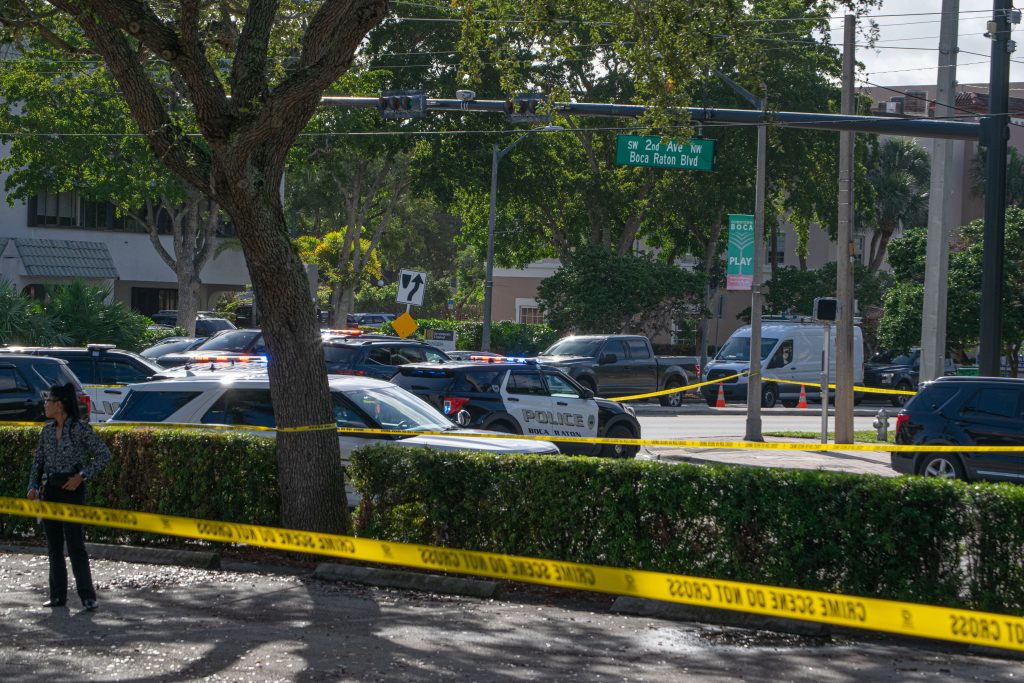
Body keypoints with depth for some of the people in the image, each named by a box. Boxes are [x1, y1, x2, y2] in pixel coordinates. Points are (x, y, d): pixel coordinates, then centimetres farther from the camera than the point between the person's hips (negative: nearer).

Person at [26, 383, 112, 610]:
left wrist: (82, 476, -13)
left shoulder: (79, 429, -9)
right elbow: (38, 461, 16)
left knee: (75, 545, -9)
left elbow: (104, 453, -9)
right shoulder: (47, 431, 10)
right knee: (53, 546, 8)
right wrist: (33, 486, 2)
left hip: (71, 490, -7)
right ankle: (58, 595, 15)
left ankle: (87, 596, -6)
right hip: (49, 490, 7)